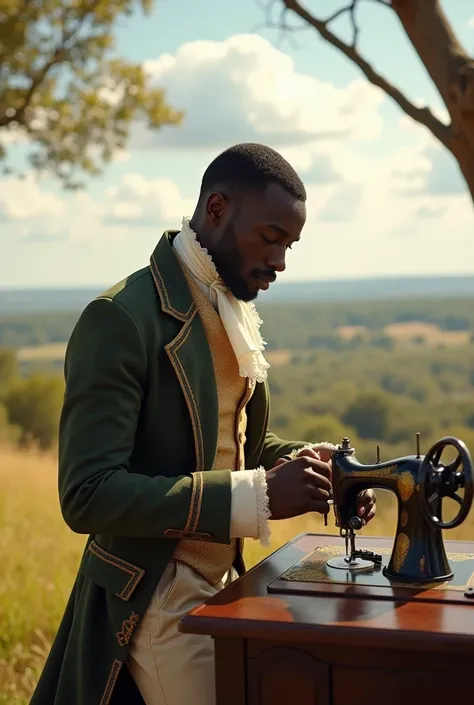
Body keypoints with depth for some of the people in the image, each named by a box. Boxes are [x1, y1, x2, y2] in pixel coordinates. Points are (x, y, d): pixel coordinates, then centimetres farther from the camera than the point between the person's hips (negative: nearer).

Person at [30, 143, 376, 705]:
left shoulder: (232, 311, 8)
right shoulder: (121, 320, -19)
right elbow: (87, 495, -24)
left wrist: (311, 465, -3)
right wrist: (257, 496, -29)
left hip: (222, 585, 8)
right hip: (157, 606, -8)